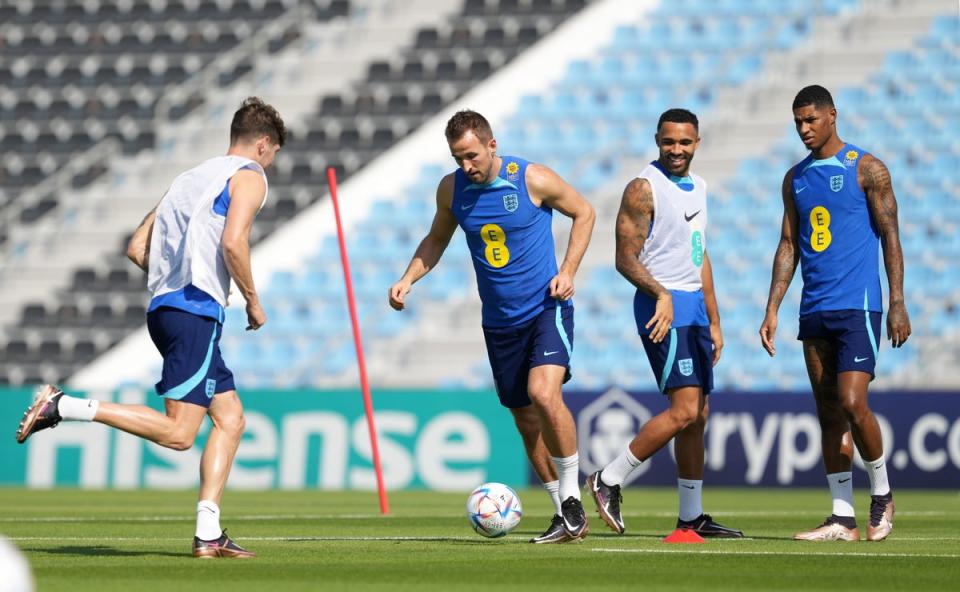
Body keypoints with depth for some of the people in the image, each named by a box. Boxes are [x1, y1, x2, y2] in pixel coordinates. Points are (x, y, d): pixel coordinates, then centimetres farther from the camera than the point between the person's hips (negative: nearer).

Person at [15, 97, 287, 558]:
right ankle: (65, 406, -21)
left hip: (164, 307, 9)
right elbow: (232, 242, -16)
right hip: (196, 312, -9)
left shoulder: (192, 178, 25)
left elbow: (136, 248, 21)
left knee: (231, 417, 12)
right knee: (177, 432, -15)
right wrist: (253, 302, -4)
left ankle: (207, 533, 4)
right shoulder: (249, 176, 1)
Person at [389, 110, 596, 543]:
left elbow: (584, 213, 3)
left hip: (547, 309, -5)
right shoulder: (451, 189, -1)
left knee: (544, 395, -26)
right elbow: (437, 239, 17)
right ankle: (567, 518, 19)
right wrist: (407, 279, 1)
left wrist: (568, 271, -7)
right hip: (499, 323, 5)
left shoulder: (534, 179, -12)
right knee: (527, 422, 7)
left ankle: (572, 498, -11)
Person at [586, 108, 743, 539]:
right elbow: (626, 258, -15)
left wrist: (714, 321, 22)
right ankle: (609, 480, -7)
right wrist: (661, 294, -31)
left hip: (694, 308, 9)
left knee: (698, 416, 8)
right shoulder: (644, 188, -10)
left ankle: (691, 519, 12)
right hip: (663, 309, -9)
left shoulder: (697, 188, 17)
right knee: (684, 410, -17)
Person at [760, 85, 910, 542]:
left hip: (856, 307, -6)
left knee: (852, 403, -15)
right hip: (814, 313, 6)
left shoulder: (866, 169, -2)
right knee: (829, 414, 4)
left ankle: (882, 494, 6)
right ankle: (843, 518, 5)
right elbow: (788, 247, 16)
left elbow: (889, 237, -4)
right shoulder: (796, 179, 14)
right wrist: (772, 310, 9)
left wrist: (898, 304, -10)